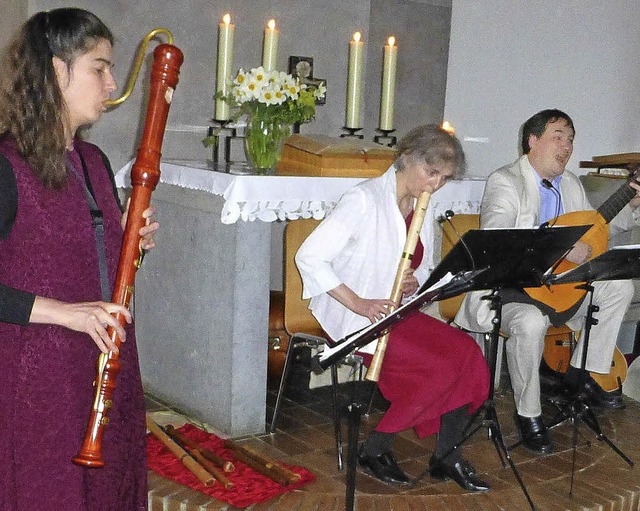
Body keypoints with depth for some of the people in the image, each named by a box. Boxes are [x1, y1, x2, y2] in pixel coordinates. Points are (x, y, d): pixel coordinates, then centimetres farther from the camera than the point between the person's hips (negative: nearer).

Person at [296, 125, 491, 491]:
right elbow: (309, 256, -18)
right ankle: (375, 450, -5)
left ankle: (447, 455, 0)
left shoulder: (422, 206, 11)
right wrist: (357, 303, -24)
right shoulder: (365, 199, -14)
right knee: (440, 364, -22)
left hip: (397, 311, 8)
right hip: (351, 316, -8)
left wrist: (415, 282, -6)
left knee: (467, 352, -13)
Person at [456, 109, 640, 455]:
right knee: (530, 323, -36)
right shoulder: (505, 181, -13)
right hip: (506, 286, -8)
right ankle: (528, 416, -14)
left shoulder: (570, 183, 13)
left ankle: (582, 375, 7)